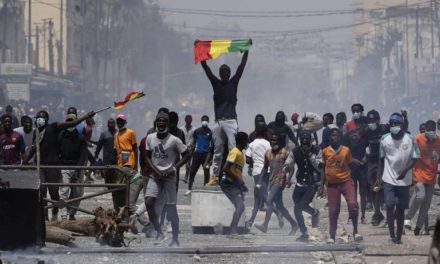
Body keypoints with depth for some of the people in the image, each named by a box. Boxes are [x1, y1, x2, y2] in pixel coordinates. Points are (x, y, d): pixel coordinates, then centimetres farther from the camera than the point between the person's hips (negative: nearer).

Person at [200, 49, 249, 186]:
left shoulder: (233, 83, 8)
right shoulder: (216, 83, 12)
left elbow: (241, 66, 5)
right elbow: (205, 67, 9)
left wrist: (246, 50, 2)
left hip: (231, 120, -3)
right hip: (218, 121, 3)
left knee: (233, 149, -12)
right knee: (217, 151, 6)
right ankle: (215, 176, 7)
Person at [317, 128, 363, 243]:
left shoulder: (346, 150, -1)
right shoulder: (325, 151, 2)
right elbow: (324, 170, 11)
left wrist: (354, 161, -8)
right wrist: (321, 186, 11)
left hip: (346, 181, -1)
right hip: (332, 184, 1)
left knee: (353, 204, -21)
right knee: (333, 211, 3)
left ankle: (355, 231, -6)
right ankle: (332, 237, 12)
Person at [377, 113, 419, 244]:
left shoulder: (409, 139, -6)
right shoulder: (385, 139, -1)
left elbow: (414, 158, -3)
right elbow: (381, 159, 8)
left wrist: (405, 170, -18)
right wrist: (379, 176, 7)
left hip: (404, 180, 0)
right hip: (389, 178, 0)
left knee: (401, 209, 6)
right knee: (390, 206, -10)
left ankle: (399, 236, 14)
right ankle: (392, 234, -4)